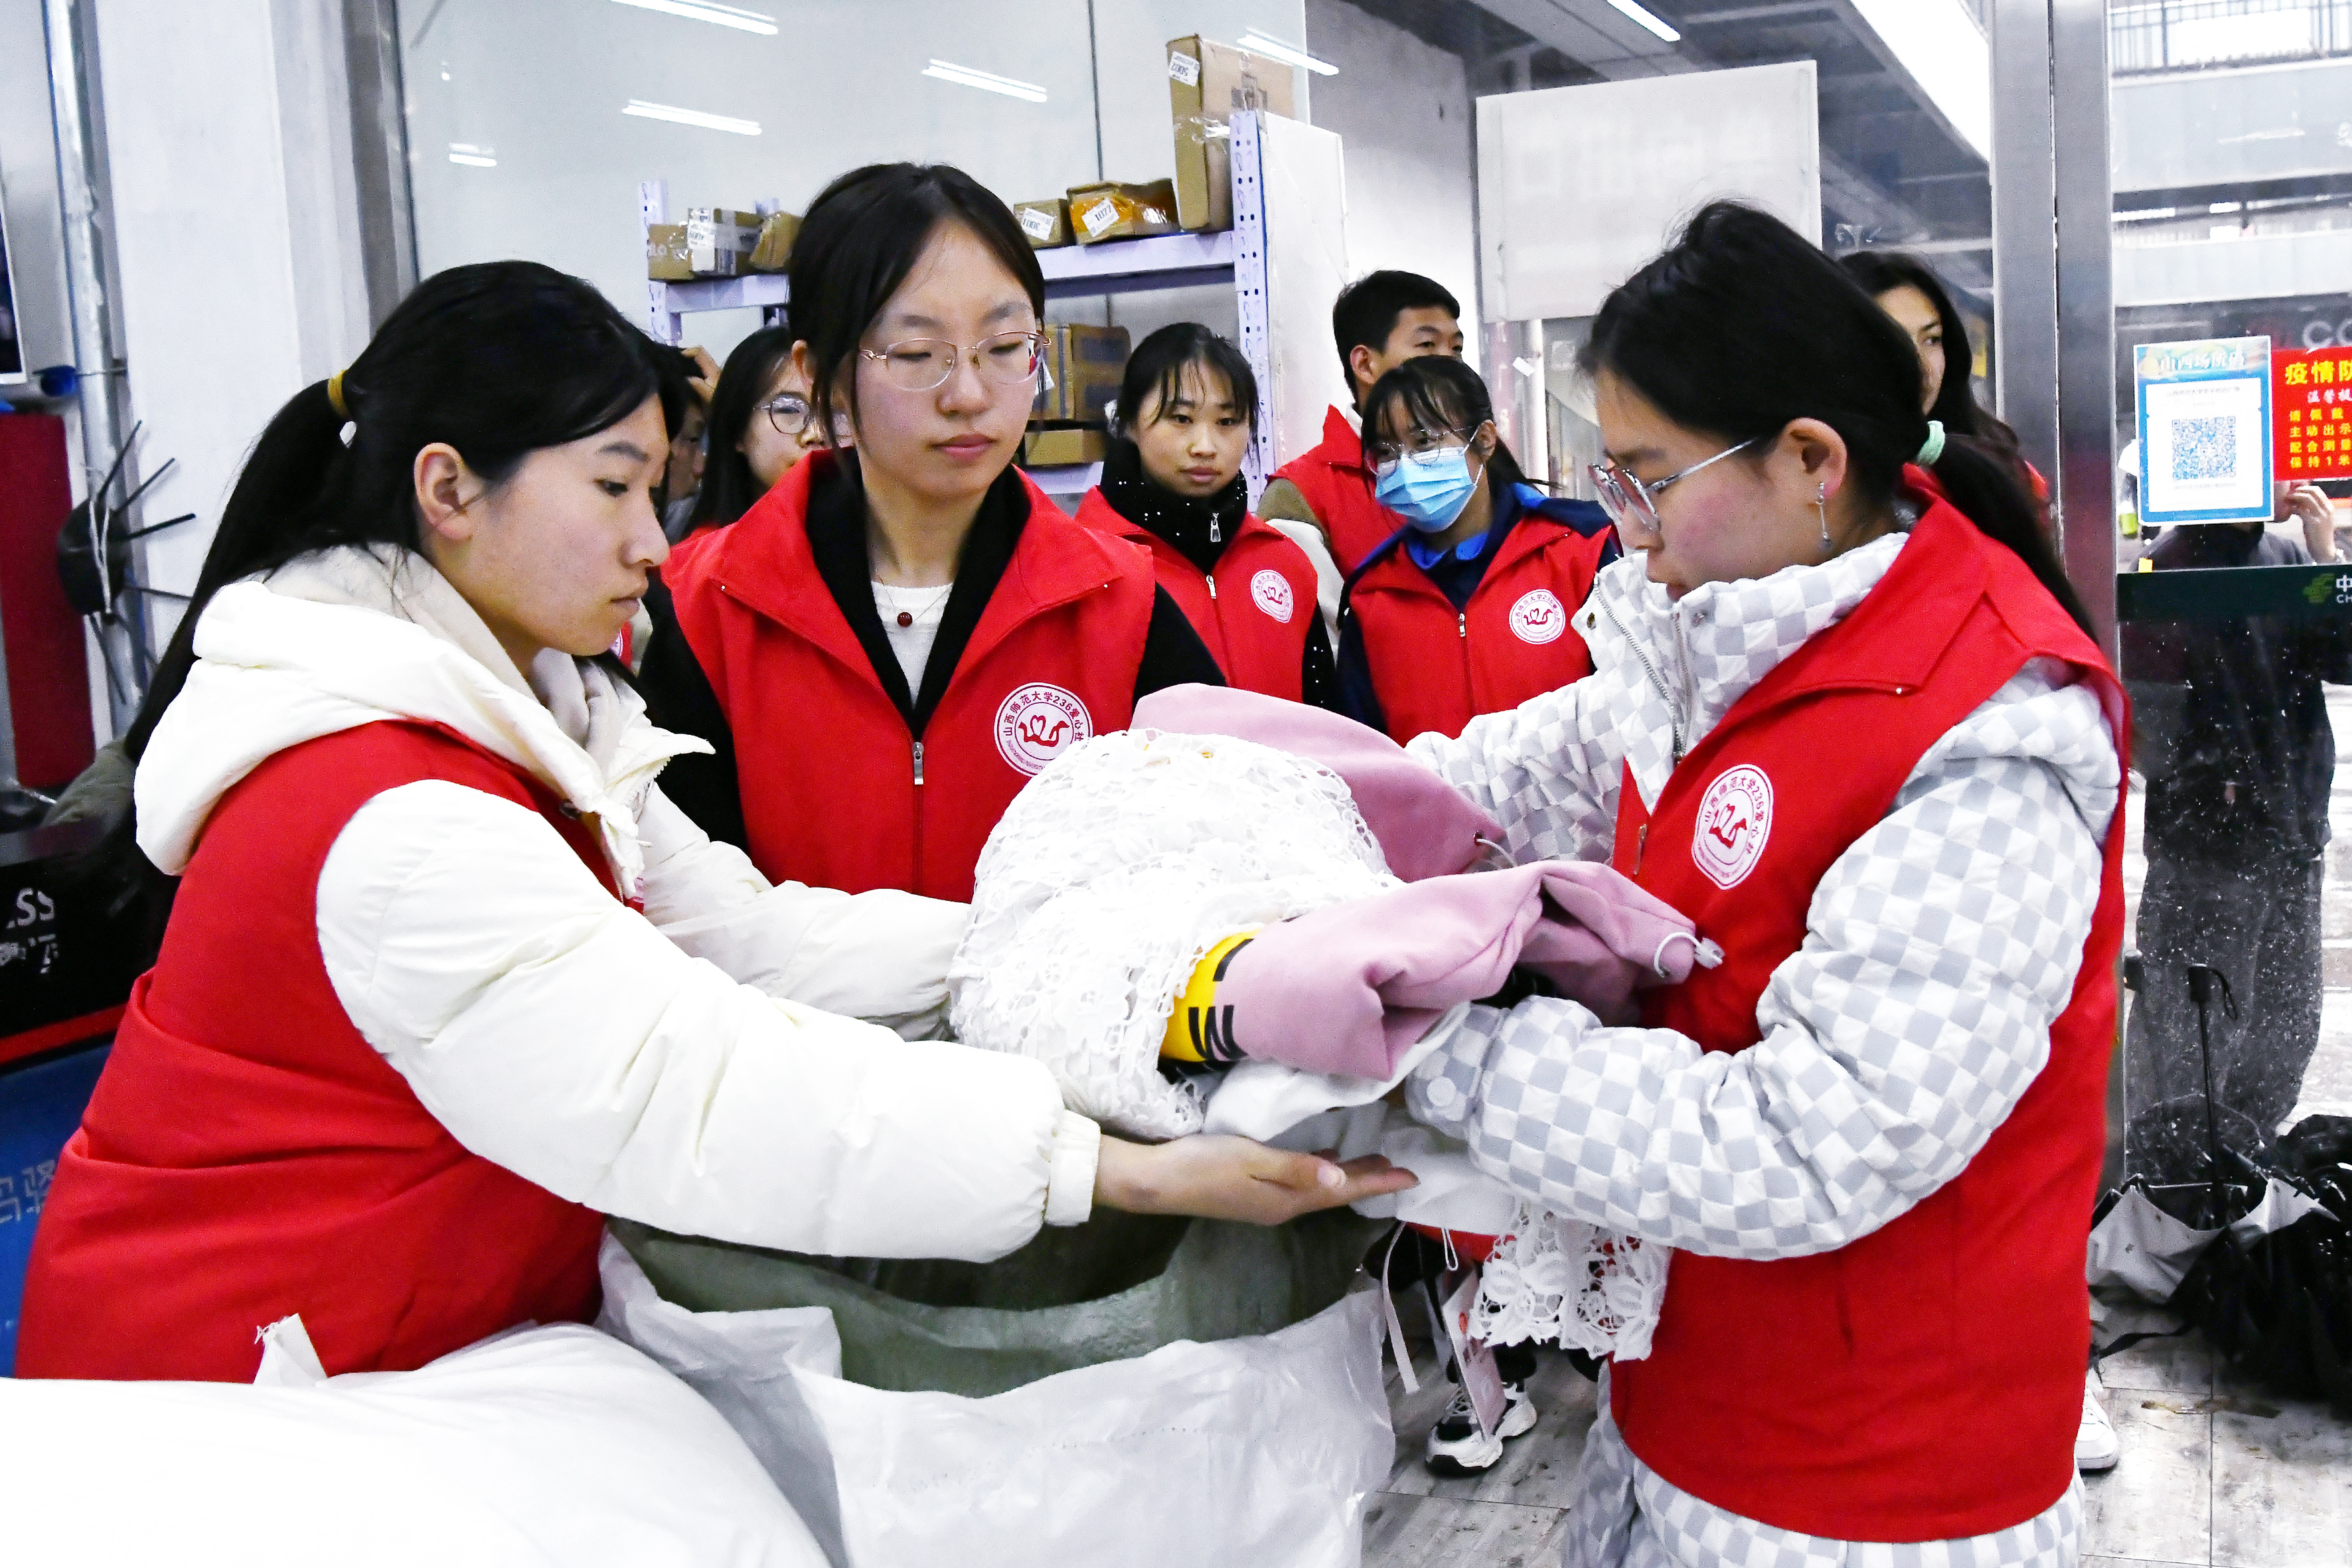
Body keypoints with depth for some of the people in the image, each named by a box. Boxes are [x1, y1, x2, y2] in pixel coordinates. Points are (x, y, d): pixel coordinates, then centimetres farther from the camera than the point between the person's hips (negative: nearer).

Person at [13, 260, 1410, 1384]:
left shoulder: (528, 714, 6)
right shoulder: (388, 819, -26)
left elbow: (740, 932, 0)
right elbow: (693, 1096, -31)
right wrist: (1118, 1170, -35)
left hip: (459, 1318, 8)